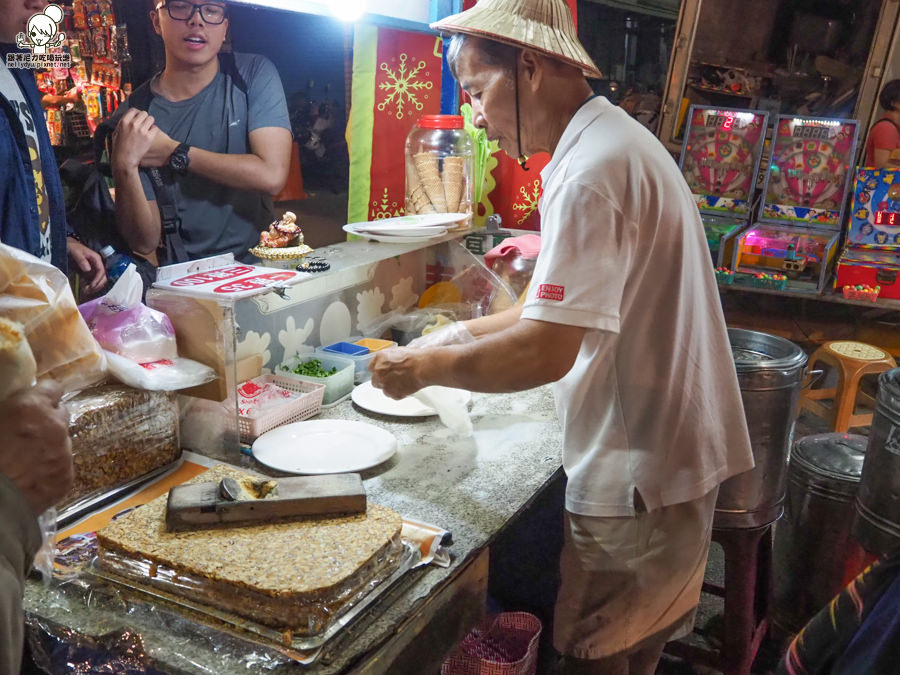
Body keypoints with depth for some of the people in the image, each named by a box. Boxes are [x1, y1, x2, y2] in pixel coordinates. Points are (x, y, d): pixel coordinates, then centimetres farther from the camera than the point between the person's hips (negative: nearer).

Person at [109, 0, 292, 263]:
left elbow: (272, 175, -15)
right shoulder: (130, 118, -4)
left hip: (258, 262, 1)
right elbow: (145, 242, -7)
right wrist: (124, 165, -23)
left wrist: (173, 153, -13)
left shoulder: (253, 73, -3)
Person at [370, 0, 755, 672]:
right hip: (672, 454, 10)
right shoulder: (617, 139, 11)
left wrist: (426, 366, -13)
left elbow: (546, 353, -27)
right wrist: (466, 333, 11)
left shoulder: (591, 173, -23)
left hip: (640, 478, -10)